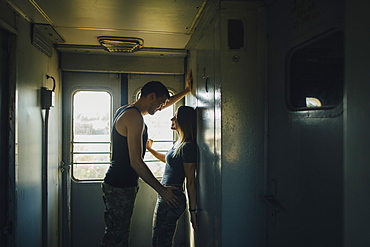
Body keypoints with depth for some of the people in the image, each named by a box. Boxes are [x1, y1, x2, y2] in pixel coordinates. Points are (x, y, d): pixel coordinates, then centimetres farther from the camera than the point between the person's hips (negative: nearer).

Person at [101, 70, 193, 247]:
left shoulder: (125, 111, 13)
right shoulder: (134, 117, -18)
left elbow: (165, 104, 27)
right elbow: (136, 162, -22)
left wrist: (186, 90, 31)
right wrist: (162, 190, -15)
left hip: (115, 184, 10)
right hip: (121, 187, -10)